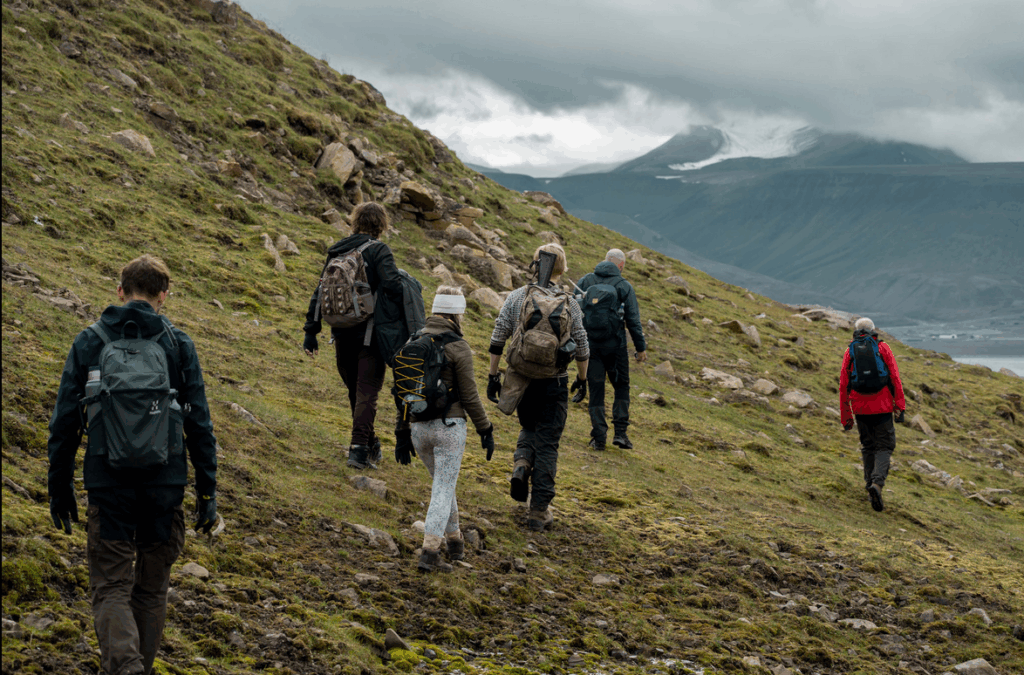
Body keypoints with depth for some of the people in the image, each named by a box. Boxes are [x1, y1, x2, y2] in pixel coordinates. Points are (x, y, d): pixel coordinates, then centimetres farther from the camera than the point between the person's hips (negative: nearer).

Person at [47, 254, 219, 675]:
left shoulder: (88, 343, 2)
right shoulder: (179, 346, 2)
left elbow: (64, 423, 3)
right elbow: (199, 425, 0)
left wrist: (59, 488, 12)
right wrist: (207, 492, 6)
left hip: (108, 485, -1)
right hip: (165, 484, 1)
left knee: (111, 589, 2)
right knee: (151, 589, 16)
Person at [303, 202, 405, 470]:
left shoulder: (336, 252, 9)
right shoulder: (378, 250, -8)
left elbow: (320, 291, 10)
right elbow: (392, 285, -24)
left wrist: (311, 330, 12)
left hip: (342, 334, 5)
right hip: (370, 333, -5)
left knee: (355, 391, 17)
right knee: (367, 392, -2)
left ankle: (370, 446, 29)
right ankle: (360, 449, -10)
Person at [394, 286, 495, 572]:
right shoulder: (458, 348, -10)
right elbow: (469, 396, -10)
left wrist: (402, 434, 14)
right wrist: (486, 430, 1)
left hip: (418, 427, 6)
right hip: (449, 427, -6)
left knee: (443, 483, 23)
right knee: (444, 489, -2)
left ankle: (454, 541, 32)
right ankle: (429, 552, -11)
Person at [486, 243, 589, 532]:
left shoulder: (516, 297, -2)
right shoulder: (569, 303, -4)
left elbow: (497, 340, -2)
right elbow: (581, 347, 1)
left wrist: (493, 376, 6)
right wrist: (582, 378, 17)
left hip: (521, 380, 2)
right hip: (554, 383, -2)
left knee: (529, 429, 27)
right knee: (547, 445, 6)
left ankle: (522, 464, -4)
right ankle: (539, 511, 6)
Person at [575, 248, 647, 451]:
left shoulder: (585, 281, 5)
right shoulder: (624, 286, -3)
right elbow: (633, 320, -3)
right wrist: (640, 347, 5)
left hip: (590, 344, 2)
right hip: (615, 346, -2)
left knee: (596, 390, 6)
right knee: (621, 388, 13)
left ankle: (599, 438, 2)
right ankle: (620, 432, 3)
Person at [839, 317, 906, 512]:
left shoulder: (850, 352, 8)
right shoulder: (882, 348, 4)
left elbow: (843, 386, 7)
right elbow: (895, 378, -3)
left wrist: (846, 418, 13)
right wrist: (900, 406, -1)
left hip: (860, 407, 2)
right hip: (882, 406, -2)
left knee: (868, 446, 18)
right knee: (884, 446, 2)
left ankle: (870, 484, 15)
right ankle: (877, 483, -19)